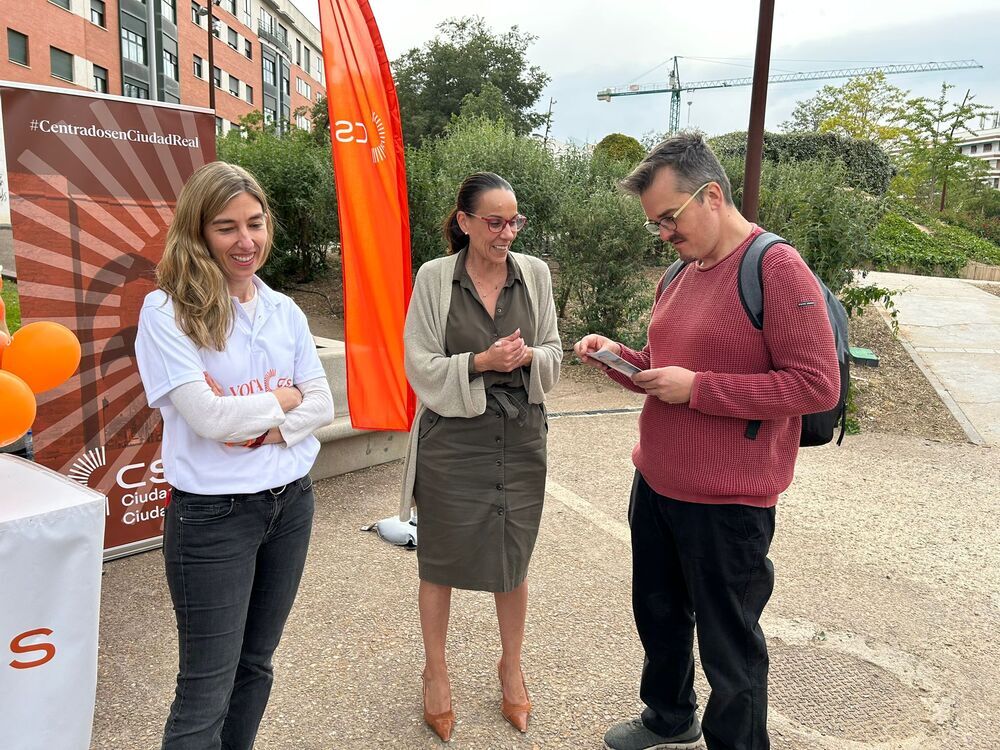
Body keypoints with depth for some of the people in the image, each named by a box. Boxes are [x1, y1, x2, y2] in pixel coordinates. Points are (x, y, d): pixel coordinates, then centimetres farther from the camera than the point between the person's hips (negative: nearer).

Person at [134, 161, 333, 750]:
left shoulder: (284, 312, 5)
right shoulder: (166, 312, -11)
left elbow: (323, 406, 1)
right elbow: (208, 418, -19)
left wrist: (263, 430, -14)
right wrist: (285, 398, -5)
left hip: (291, 502, 5)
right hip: (213, 517, -5)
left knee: (256, 664, 19)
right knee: (207, 692, 4)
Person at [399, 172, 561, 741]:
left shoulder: (536, 274, 1)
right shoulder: (434, 278, -6)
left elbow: (554, 354, 6)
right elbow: (423, 368, -6)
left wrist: (529, 356, -15)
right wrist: (481, 363, -21)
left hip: (521, 437, 2)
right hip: (451, 438, -2)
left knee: (514, 559, 15)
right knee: (441, 560, 12)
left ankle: (512, 666, 39)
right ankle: (436, 670, 36)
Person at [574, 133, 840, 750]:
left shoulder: (776, 268, -15)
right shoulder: (682, 273, 9)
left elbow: (817, 385, -20)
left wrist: (695, 388, -22)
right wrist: (618, 356, -1)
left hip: (726, 505, -8)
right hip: (656, 485, 8)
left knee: (729, 646, 10)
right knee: (658, 616, 23)